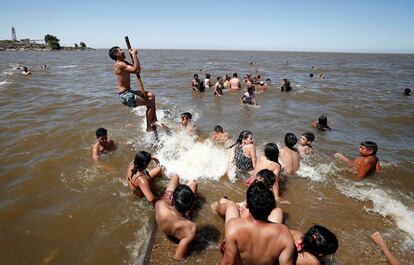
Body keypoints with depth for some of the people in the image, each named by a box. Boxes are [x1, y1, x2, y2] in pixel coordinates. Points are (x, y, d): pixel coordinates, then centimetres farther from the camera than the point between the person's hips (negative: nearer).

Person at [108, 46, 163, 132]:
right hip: (125, 95, -10)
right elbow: (135, 70, -27)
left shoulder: (123, 63, 16)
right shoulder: (119, 64, -15)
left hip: (128, 93, 10)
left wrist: (134, 56, 10)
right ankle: (149, 127, 3)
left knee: (151, 95, 13)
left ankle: (154, 120, 9)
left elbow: (138, 69, 19)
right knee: (150, 104, -10)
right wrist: (134, 55, -18)